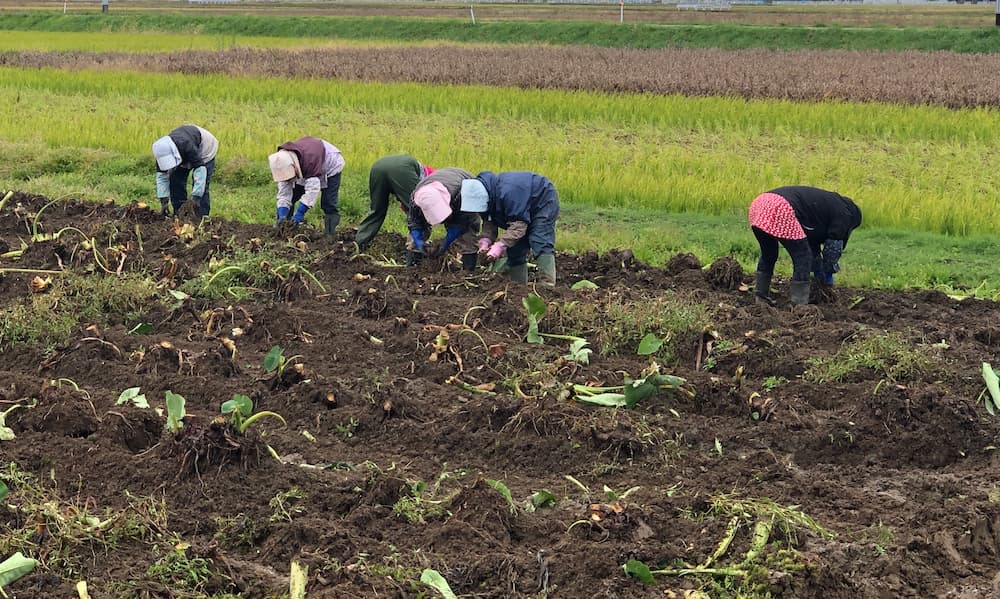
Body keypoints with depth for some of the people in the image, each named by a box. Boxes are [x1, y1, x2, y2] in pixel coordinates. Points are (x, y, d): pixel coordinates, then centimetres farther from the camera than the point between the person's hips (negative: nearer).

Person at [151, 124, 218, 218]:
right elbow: (162, 176, -18)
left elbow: (200, 170, -45)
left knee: (201, 186, -18)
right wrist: (163, 202, -25)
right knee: (175, 181, -5)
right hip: (184, 157, 6)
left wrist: (196, 197, -48)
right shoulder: (162, 152, -26)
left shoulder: (188, 146, -45)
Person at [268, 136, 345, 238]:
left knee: (329, 205, -19)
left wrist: (299, 214, -50)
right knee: (290, 196, -2)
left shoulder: (311, 158, -47)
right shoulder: (284, 164, -26)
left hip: (330, 167, -6)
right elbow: (284, 194, -23)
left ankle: (329, 236, -12)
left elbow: (312, 189, -47)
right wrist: (282, 216, -37)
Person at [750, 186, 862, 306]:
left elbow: (813, 242, 44)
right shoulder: (843, 214, 14)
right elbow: (834, 248, 13)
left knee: (768, 255, 26)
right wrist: (827, 278, 27)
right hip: (781, 209, -9)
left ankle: (762, 300, 30)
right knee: (803, 258, 4)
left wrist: (819, 273, 49)